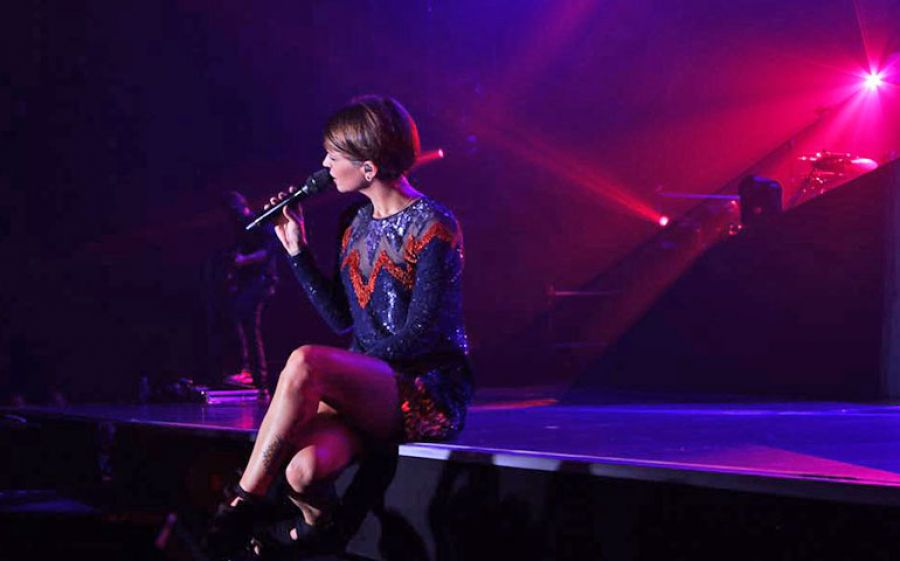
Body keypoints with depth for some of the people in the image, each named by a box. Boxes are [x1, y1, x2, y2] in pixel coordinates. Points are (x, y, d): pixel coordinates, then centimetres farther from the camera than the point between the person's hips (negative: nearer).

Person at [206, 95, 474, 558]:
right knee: (303, 472, -28)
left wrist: (351, 365, -11)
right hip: (364, 389, 6)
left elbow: (420, 334, -15)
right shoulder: (357, 225, 13)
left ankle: (242, 506, -23)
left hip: (429, 393, -6)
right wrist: (297, 250, 7)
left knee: (303, 362, -33)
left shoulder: (433, 226, -10)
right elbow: (341, 318, 13)